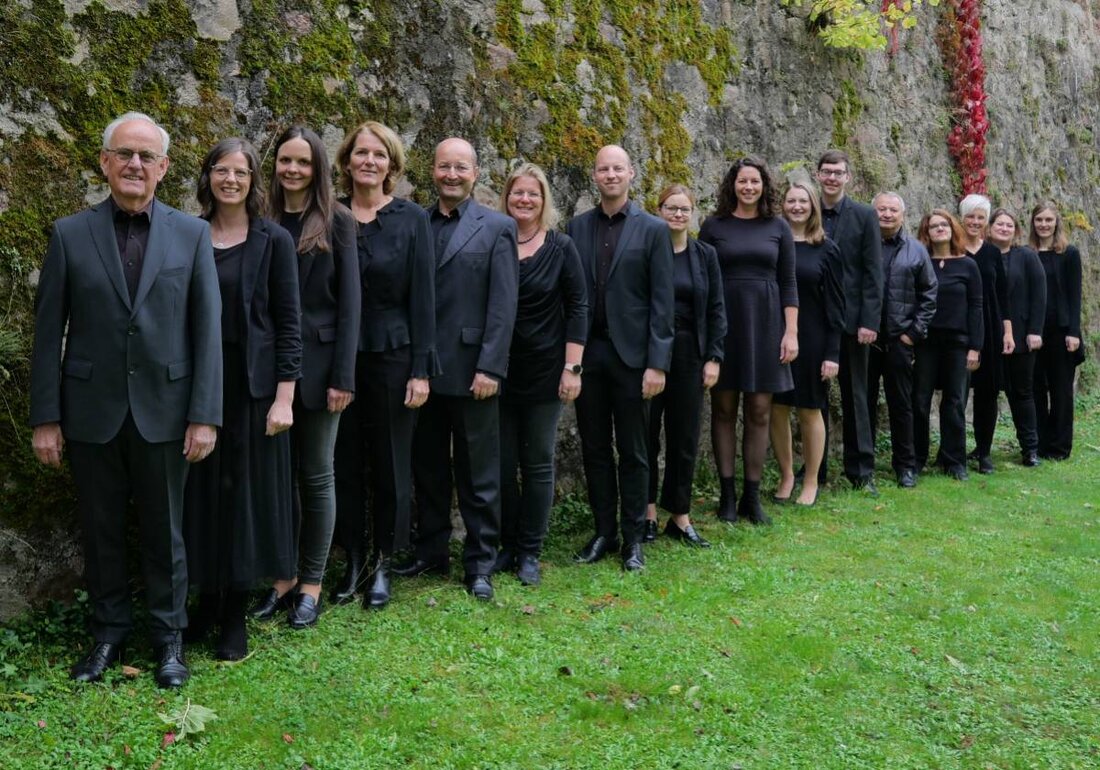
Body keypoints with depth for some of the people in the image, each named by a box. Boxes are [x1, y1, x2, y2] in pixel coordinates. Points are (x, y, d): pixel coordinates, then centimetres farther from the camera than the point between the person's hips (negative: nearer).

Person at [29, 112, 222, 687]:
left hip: (163, 410, -1)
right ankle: (108, 633, 30)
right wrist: (45, 418, -3)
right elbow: (48, 331, 1)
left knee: (164, 531, 10)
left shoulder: (192, 234, 1)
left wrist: (205, 415, -7)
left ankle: (169, 637, 25)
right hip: (92, 412, 1)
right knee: (101, 530, 13)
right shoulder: (70, 234, 1)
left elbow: (207, 328, -2)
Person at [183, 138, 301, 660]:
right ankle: (208, 601, 24)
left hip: (252, 383, -2)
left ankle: (235, 616, 16)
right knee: (202, 492, 9)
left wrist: (284, 397, -11)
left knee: (247, 491, 4)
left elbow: (288, 322, -4)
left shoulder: (273, 240, -2)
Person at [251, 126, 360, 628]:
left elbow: (349, 301, -5)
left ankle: (312, 583, 16)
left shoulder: (337, 222, -1)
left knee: (315, 473, 6)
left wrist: (343, 376, -11)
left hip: (316, 363, -3)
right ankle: (284, 576, 21)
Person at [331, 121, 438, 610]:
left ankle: (382, 564, 20)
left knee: (390, 462, 6)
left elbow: (423, 296, -4)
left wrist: (421, 369, -9)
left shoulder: (411, 219, -2)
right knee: (345, 462, 9)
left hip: (392, 356, -2)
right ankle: (353, 561, 23)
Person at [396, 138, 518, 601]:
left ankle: (480, 563, 17)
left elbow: (503, 304, -7)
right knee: (427, 468, 14)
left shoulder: (496, 228, -1)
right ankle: (430, 551, 28)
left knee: (478, 474, 5)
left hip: (471, 368, -4)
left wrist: (491, 367, -13)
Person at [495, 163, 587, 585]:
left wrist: (572, 368, -8)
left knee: (538, 463, 5)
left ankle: (530, 552, 16)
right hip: (498, 371, 2)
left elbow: (577, 308, -2)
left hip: (544, 371, -1)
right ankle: (507, 545, 20)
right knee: (502, 463, 6)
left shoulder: (560, 247, -1)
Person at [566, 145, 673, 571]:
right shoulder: (577, 227, 8)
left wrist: (657, 363, -11)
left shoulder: (653, 229, -1)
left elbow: (662, 301, -5)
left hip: (631, 354, -3)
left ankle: (633, 538, 18)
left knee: (633, 452, 6)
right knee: (594, 448, 10)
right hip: (587, 353, 3)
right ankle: (603, 532, 22)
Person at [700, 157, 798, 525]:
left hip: (765, 324, 1)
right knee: (724, 409, 3)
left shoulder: (778, 227, 7)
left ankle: (752, 497, 11)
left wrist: (791, 332, -2)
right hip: (723, 324, -1)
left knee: (759, 412, 2)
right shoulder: (714, 225, 3)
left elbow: (788, 282, 6)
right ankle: (727, 494, 12)